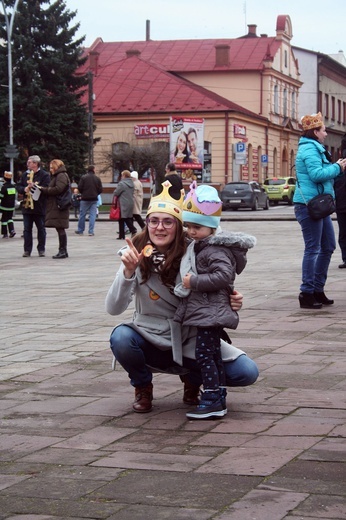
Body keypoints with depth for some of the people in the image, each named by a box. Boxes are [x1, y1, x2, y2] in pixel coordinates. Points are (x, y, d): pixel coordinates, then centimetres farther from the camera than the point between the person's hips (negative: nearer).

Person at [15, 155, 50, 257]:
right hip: (27, 206, 4)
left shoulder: (44, 175, -6)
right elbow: (18, 186, 9)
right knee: (27, 229, 5)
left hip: (39, 207, -4)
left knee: (41, 229, 6)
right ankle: (27, 250, 11)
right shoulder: (25, 175, 10)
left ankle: (41, 249, 15)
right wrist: (24, 189, -11)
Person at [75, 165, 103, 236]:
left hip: (85, 199, -1)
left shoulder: (83, 177, -6)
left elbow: (79, 187, -8)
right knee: (92, 215, 3)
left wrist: (82, 194, 12)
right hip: (94, 199, 1)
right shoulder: (97, 178, 0)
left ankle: (80, 230, 15)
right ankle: (91, 231, -2)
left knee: (82, 214, 8)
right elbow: (100, 189, 0)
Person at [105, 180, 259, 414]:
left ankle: (192, 379, 14)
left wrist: (230, 304, -25)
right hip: (149, 340, -1)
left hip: (190, 341, 1)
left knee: (247, 372, -17)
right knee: (121, 338, -33)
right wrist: (128, 271, -35)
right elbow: (114, 308, -19)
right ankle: (143, 386, -1)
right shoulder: (137, 256, -12)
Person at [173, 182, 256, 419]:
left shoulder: (216, 250, -17)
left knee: (204, 354, -9)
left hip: (210, 312, -11)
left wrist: (194, 281, -24)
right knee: (213, 355, 14)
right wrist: (189, 282, 10)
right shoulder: (198, 247, 15)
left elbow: (223, 275, -28)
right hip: (203, 310, 11)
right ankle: (219, 399, 21)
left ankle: (212, 400, -5)